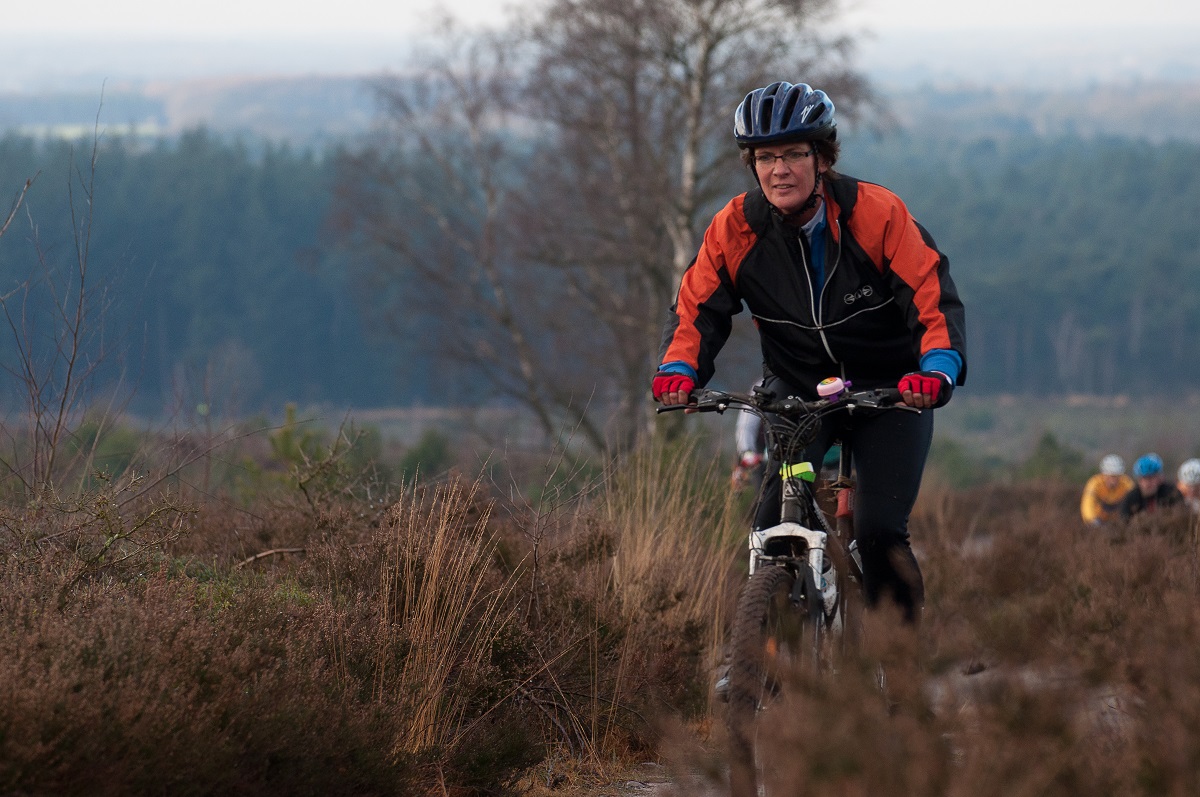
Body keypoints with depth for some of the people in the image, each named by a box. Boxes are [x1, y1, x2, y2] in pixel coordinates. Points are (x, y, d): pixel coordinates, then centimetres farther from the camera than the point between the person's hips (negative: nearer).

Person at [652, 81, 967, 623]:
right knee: (773, 530, -17)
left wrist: (937, 371, -42)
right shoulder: (736, 228, -12)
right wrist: (678, 371, -26)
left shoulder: (877, 214, -20)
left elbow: (935, 300, -23)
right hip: (796, 391, 2)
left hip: (886, 392, -2)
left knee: (879, 533, -18)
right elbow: (697, 309, -6)